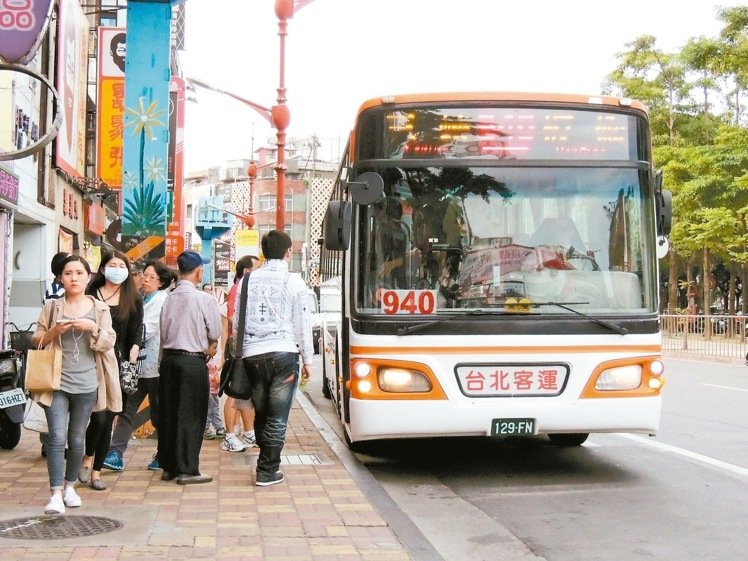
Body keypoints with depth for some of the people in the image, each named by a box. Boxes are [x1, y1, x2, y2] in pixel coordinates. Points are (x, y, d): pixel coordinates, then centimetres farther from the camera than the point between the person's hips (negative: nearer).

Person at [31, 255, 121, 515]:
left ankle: (70, 486, 26)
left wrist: (93, 328, -18)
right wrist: (54, 331, -14)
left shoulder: (100, 309, 5)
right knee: (57, 437, -12)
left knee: (77, 440, 9)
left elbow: (109, 343, 0)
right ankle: (56, 493, -11)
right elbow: (36, 341, 5)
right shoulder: (51, 307, 4)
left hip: (86, 385, 1)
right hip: (56, 383, -1)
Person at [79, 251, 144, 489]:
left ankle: (97, 471, 16)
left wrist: (132, 357, -9)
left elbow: (136, 334, 6)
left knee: (108, 420, 4)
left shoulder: (133, 300, 9)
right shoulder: (91, 296, 5)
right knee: (99, 416, -13)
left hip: (119, 365, 2)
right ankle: (88, 458, 14)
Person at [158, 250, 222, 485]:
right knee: (191, 416, 2)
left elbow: (164, 332, 8)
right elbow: (215, 333, -7)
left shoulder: (169, 299, 2)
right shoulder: (205, 299, -13)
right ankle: (187, 470, 4)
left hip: (168, 358, 5)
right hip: (193, 362, -5)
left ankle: (168, 466, 21)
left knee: (168, 413, 12)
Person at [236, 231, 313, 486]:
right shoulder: (294, 281, -1)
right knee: (277, 417, 1)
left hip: (252, 354, 4)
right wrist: (308, 359, 6)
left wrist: (241, 352, 18)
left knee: (261, 414, 16)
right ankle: (268, 471, 2)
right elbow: (302, 324, -1)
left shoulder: (249, 280, 8)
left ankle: (267, 463, 24)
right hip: (283, 353, -4)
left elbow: (237, 320, 9)